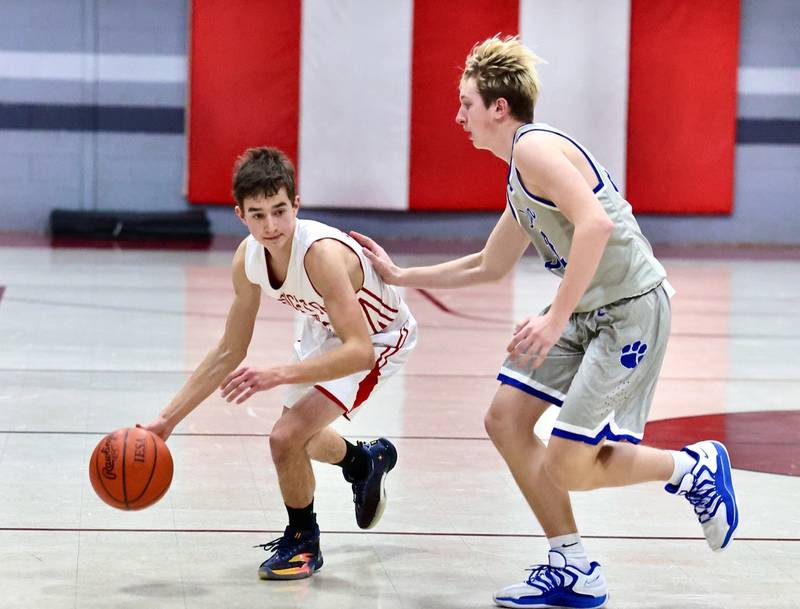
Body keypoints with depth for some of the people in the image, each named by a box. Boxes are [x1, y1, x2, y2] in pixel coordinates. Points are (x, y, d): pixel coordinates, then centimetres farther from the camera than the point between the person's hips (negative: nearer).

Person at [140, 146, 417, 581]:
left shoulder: (321, 253, -39)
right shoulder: (248, 257, -18)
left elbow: (359, 351, -44)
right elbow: (229, 353, -7)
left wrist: (280, 375, -53)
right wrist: (167, 420, -11)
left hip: (377, 339, -8)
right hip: (327, 331, 8)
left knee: (287, 437, -22)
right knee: (298, 438, 26)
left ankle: (303, 543, 4)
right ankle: (367, 462, 59)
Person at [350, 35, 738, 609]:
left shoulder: (535, 147, -13)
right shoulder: (520, 179, 18)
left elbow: (595, 223, -28)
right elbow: (489, 266, 31)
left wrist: (556, 320, -28)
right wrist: (400, 276, 31)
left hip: (629, 309, -10)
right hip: (586, 310, 10)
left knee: (566, 467, -10)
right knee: (506, 420, 5)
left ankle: (694, 467, 13)